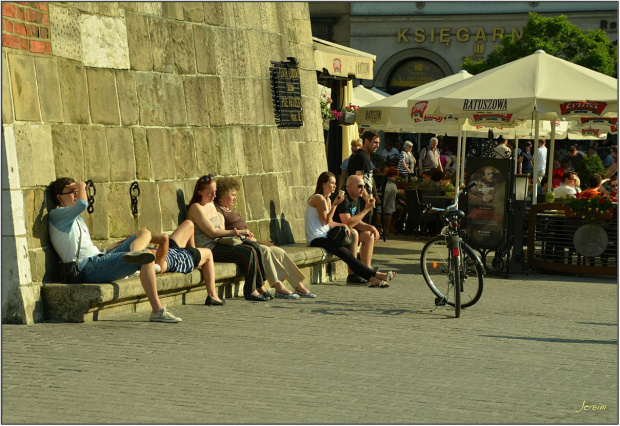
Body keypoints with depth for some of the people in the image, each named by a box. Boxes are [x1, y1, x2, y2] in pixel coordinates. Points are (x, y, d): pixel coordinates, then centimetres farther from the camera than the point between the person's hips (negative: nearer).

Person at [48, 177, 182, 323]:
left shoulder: (77, 219, 32)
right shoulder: (56, 215, 1)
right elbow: (82, 204, -21)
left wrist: (117, 245, 18)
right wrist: (82, 187, 2)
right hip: (89, 269, -10)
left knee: (144, 233, 6)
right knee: (147, 260, -25)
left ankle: (133, 252, -26)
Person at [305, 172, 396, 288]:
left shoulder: (327, 200, 18)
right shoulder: (318, 198, -11)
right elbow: (325, 221, -16)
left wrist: (343, 225, -1)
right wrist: (335, 205, -18)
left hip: (324, 237, 9)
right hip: (316, 239, -9)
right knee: (346, 254, -20)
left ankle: (372, 278, -19)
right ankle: (374, 275, -23)